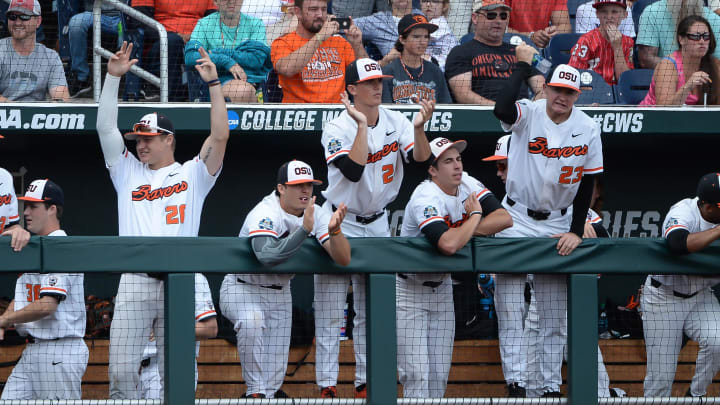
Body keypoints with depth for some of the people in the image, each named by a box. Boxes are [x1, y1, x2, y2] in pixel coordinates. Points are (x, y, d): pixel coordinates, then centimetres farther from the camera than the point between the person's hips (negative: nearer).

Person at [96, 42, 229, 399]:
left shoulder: (192, 174, 12)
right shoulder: (128, 172, 18)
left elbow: (220, 136, 0)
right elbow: (105, 127, 10)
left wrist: (213, 83, -6)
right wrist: (113, 77, 3)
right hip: (134, 282, 2)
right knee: (121, 370, -6)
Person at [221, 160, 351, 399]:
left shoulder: (317, 214, -7)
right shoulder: (265, 214, -26)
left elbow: (343, 259, -17)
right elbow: (268, 256, -45)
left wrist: (335, 230, -36)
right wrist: (305, 229, -49)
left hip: (279, 292, 6)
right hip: (242, 289, -6)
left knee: (274, 373, 3)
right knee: (252, 320, -39)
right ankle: (256, 392, -29)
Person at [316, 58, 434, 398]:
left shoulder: (396, 122, -2)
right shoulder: (337, 129, -16)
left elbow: (421, 158, -15)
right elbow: (354, 172, -30)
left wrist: (419, 128, -32)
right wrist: (362, 126, -31)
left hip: (377, 223, 5)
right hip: (340, 224, -5)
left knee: (372, 309, 10)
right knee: (330, 309, -4)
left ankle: (366, 382, 17)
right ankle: (327, 384, 0)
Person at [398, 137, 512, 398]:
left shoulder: (467, 185, -4)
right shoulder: (426, 199, -27)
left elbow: (504, 219, -12)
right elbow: (448, 245, -42)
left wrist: (462, 231, -23)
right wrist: (475, 215, -24)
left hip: (442, 286, 7)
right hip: (409, 289, -7)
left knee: (439, 374, 8)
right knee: (416, 374, -12)